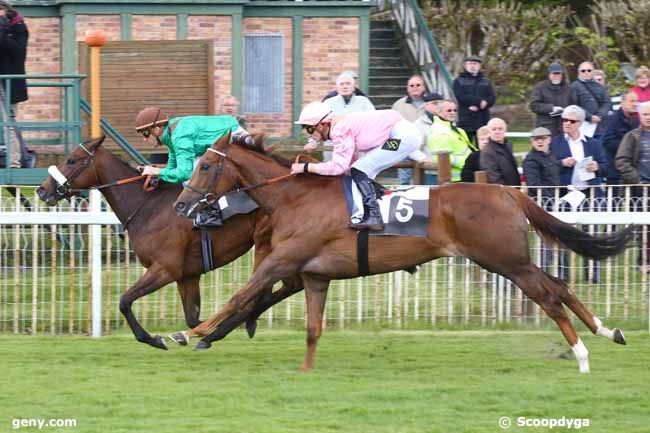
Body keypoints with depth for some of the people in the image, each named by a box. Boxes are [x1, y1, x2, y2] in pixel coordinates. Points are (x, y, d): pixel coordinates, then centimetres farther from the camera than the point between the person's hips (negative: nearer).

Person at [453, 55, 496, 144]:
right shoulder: (459, 82, 10)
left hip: (483, 120, 3)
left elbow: (492, 99, 5)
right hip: (466, 121, -3)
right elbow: (461, 97, -8)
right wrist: (479, 102, -15)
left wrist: (478, 106, -14)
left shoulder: (486, 82, 19)